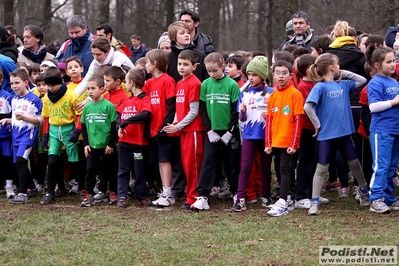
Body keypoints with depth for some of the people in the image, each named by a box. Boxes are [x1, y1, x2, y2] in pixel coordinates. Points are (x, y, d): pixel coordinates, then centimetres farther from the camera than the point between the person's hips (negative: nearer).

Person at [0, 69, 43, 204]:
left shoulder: (34, 99, -10)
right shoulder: (14, 99, 13)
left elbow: (40, 120, -11)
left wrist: (24, 117, -22)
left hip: (28, 134, -8)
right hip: (16, 135, 8)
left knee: (20, 160, -20)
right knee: (19, 164, 10)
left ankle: (23, 194, -18)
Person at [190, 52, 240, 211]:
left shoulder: (232, 85, -6)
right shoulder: (205, 85, 2)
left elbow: (236, 111, -6)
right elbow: (203, 110, 4)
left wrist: (229, 132, -10)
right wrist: (209, 130, -5)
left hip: (229, 132, -2)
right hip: (212, 132, 2)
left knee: (232, 164, 6)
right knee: (208, 163, -5)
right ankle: (202, 197, -9)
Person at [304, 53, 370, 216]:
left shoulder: (343, 84, 7)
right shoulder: (320, 87, -12)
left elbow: (362, 81, 17)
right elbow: (308, 106, -21)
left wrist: (344, 74, 7)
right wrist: (318, 125, -15)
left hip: (344, 132, 5)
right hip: (326, 135, -5)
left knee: (354, 163, 16)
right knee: (321, 168, 1)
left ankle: (364, 192, 36)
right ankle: (314, 203, 4)